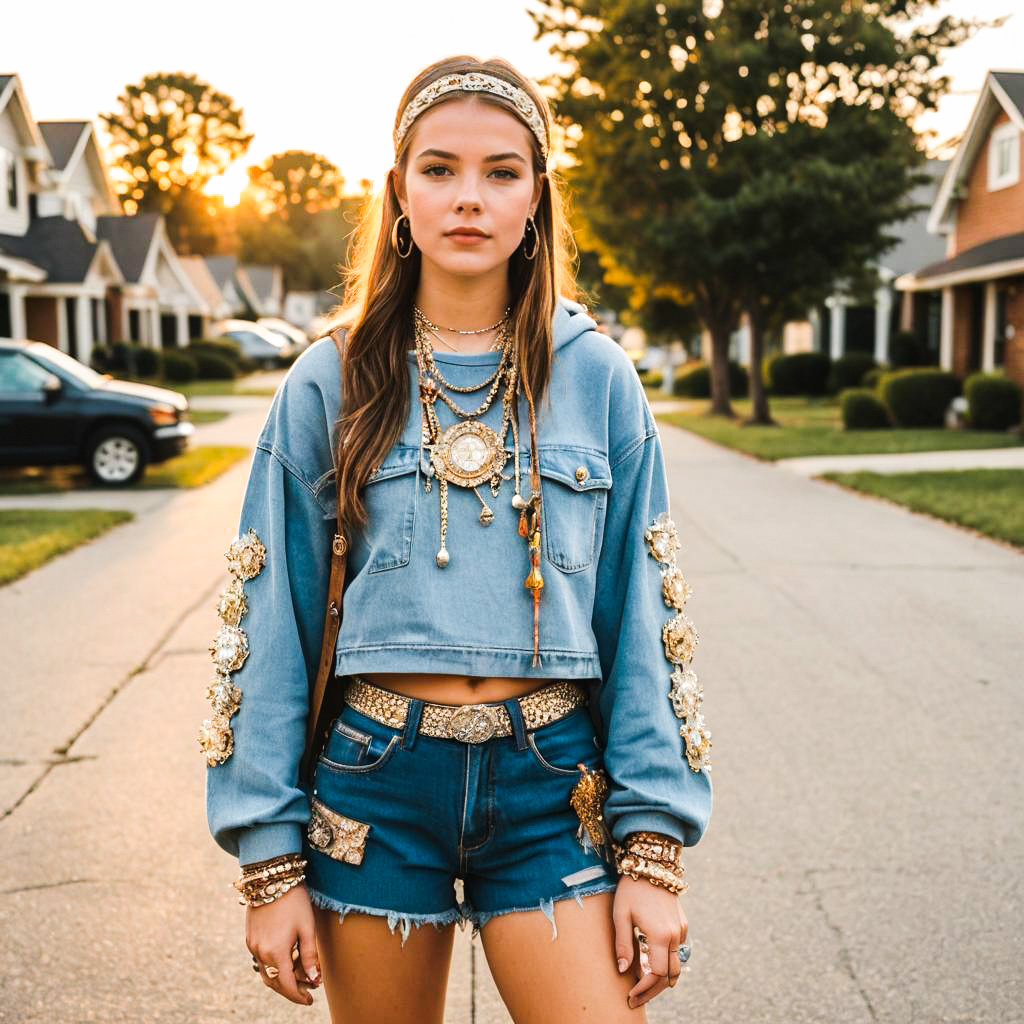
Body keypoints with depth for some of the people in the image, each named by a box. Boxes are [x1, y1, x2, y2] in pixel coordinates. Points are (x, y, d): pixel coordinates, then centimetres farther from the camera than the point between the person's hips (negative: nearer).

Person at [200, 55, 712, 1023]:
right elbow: (270, 622, 1)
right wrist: (270, 862, -1)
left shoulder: (596, 378, 0)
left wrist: (654, 849, -3)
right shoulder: (329, 386, 0)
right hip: (377, 785, 1)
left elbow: (643, 614, 1)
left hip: (551, 791, 0)